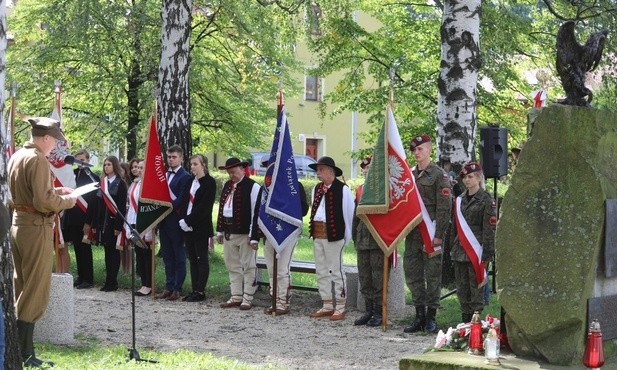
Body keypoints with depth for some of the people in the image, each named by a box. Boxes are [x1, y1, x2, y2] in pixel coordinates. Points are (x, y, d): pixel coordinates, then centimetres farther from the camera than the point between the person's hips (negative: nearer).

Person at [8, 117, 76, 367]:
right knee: (35, 293, -3)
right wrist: (67, 201, -6)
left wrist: (55, 191, 14)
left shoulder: (17, 156, 11)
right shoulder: (37, 159, -16)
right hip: (36, 227, -9)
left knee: (21, 291, 14)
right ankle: (24, 355, -3)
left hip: (18, 224, 9)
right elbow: (43, 201, -22)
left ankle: (18, 351, 18)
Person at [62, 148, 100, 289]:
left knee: (85, 249, -1)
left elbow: (96, 201, -7)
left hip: (85, 219, -5)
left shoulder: (93, 178, -4)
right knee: (77, 249, 10)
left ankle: (88, 279, 5)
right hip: (73, 218, 5)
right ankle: (81, 277, 18)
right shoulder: (73, 175, 10)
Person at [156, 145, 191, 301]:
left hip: (176, 221, -7)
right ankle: (169, 287, 16)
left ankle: (178, 288, 4)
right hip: (163, 220, 7)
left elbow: (181, 200, -15)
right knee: (167, 256, 11)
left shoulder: (185, 177, -7)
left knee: (179, 257, 1)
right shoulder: (164, 175, 15)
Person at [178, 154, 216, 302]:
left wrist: (188, 220, -15)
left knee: (201, 259, -1)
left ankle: (200, 291, 1)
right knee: (192, 259, 8)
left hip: (201, 227, -7)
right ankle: (195, 290, 12)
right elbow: (184, 201, 12)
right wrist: (184, 220, 0)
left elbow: (204, 206, -15)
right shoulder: (190, 181, 13)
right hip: (188, 227, 7)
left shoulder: (209, 182, -7)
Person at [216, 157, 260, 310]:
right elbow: (221, 208, 18)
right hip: (229, 233, 8)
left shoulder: (252, 187, -9)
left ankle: (247, 299, 4)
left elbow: (256, 212, -12)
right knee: (232, 266, 12)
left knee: (248, 266, -1)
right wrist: (220, 231, 14)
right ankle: (236, 297, 20)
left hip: (245, 233, -8)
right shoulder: (227, 186, 14)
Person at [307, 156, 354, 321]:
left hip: (333, 235, -8)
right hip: (317, 234, 8)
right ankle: (327, 306, 20)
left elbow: (349, 213, -8)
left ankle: (340, 308, 4)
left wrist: (347, 236, -7)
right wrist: (313, 230, 10)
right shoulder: (316, 189, 14)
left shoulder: (342, 189, -9)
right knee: (321, 272, 11)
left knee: (336, 271, -3)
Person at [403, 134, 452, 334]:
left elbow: (444, 207, -10)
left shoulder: (439, 175, -5)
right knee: (412, 273, 7)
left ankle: (431, 317, 8)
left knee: (432, 274, 1)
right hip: (412, 233, 6)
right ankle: (419, 315, 15)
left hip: (431, 232, -6)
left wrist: (438, 235, -15)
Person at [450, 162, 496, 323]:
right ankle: (465, 322, 16)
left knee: (476, 287, -5)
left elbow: (489, 228, -9)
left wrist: (487, 254, -14)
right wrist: (453, 248, 14)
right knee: (462, 289, 9)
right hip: (460, 252, 7)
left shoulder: (486, 199, -4)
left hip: (476, 252, -7)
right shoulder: (460, 200, 15)